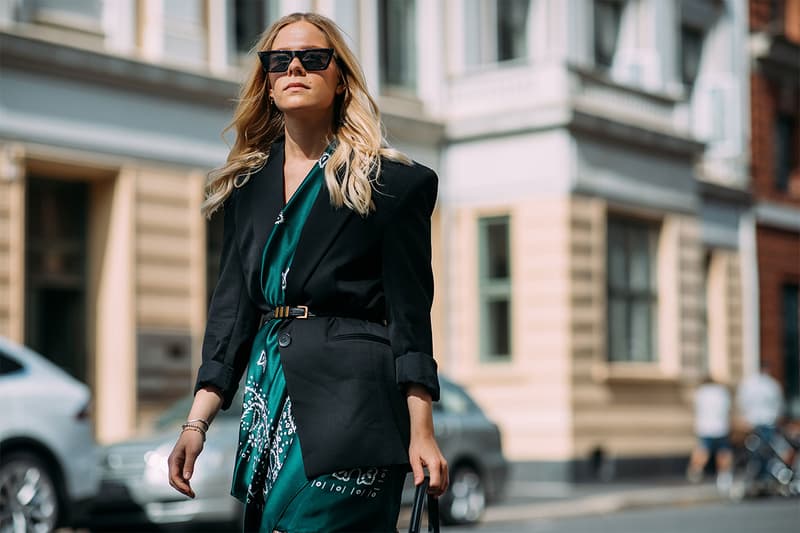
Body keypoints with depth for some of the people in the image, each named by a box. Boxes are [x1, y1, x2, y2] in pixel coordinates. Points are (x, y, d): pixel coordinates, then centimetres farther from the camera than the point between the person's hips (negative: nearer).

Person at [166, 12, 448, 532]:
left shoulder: (394, 182, 1)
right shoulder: (247, 187, 15)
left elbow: (409, 312, -2)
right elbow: (232, 307, 11)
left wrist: (421, 432, -8)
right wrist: (197, 423, 2)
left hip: (352, 397, -5)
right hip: (270, 401, 6)